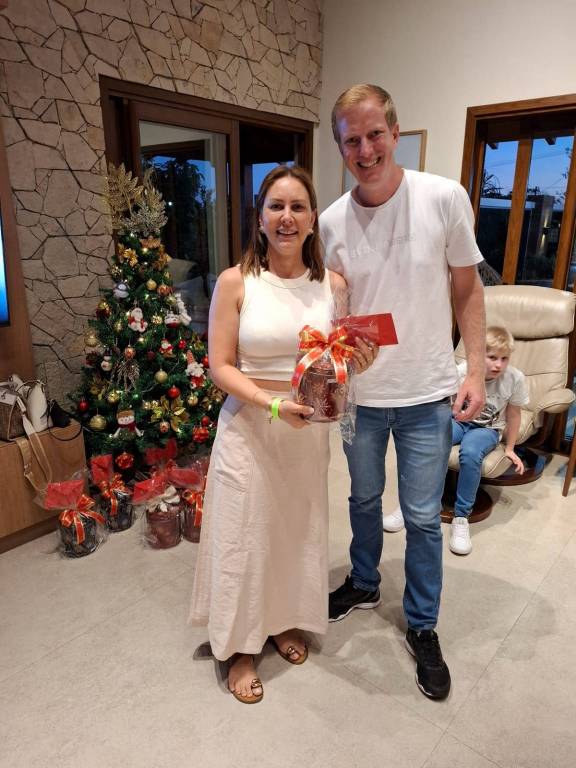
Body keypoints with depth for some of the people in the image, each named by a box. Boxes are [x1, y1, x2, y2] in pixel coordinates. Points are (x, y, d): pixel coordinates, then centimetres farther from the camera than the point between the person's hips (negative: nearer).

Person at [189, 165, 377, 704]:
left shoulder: (332, 284, -1)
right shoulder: (235, 282, -10)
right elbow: (220, 367, -11)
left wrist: (357, 362, -14)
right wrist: (274, 403, -24)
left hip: (308, 429, 4)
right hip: (248, 427, -3)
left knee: (298, 529, 18)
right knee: (245, 535, 9)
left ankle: (284, 620, 45)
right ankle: (240, 646, 33)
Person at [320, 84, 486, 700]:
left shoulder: (444, 198, -10)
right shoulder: (332, 221, -5)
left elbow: (466, 288, -3)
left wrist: (475, 370, -8)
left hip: (427, 395, -2)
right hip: (359, 395, 2)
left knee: (422, 518, 10)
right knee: (364, 500, 21)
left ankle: (422, 626, 34)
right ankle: (364, 584, 48)